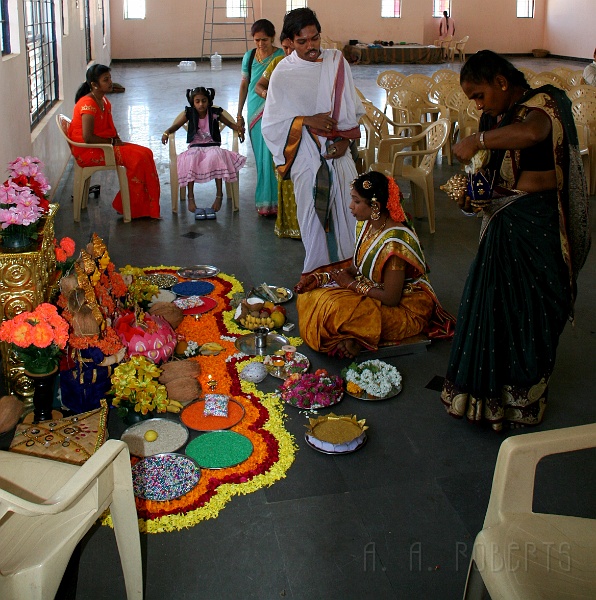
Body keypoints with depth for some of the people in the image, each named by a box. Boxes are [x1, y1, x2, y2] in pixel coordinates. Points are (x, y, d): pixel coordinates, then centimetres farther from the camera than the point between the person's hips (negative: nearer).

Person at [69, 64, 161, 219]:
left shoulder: (104, 101, 12)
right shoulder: (88, 104, -18)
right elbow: (87, 137, -24)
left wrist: (117, 140, 1)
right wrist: (112, 142, -14)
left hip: (106, 145, 10)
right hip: (87, 151, -10)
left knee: (146, 153, -5)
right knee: (137, 158, -22)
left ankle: (146, 206, -5)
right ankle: (132, 207, -10)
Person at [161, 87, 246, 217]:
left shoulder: (215, 113, 4)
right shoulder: (189, 114, 5)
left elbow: (230, 124, 14)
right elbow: (175, 125, 4)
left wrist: (239, 128, -6)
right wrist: (167, 132, -16)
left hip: (212, 146, 0)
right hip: (195, 147, 0)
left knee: (216, 156, -36)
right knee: (191, 159, -34)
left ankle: (219, 195, -30)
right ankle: (191, 197, -30)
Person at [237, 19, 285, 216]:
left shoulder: (282, 57, -7)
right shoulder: (249, 56, 6)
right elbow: (244, 84, 14)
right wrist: (239, 113, 15)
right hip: (254, 112, 4)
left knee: (271, 156, -6)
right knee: (260, 156, 9)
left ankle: (272, 201, 3)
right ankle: (264, 199, 20)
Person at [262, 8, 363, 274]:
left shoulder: (337, 61, 1)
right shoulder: (283, 73, -6)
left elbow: (353, 107, 7)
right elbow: (271, 123, -4)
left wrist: (346, 139, -7)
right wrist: (307, 121, -15)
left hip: (338, 152, 3)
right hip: (306, 155, -3)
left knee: (346, 210, 6)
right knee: (313, 213, 4)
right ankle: (318, 270, 19)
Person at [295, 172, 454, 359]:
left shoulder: (394, 241, -30)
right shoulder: (366, 223, -3)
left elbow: (391, 298, -27)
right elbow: (355, 267, 7)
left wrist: (352, 284, -16)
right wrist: (320, 277, -7)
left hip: (405, 307, -9)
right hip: (372, 288, 10)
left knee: (334, 308, -30)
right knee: (311, 293, -2)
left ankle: (353, 339, -4)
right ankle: (348, 336, -6)